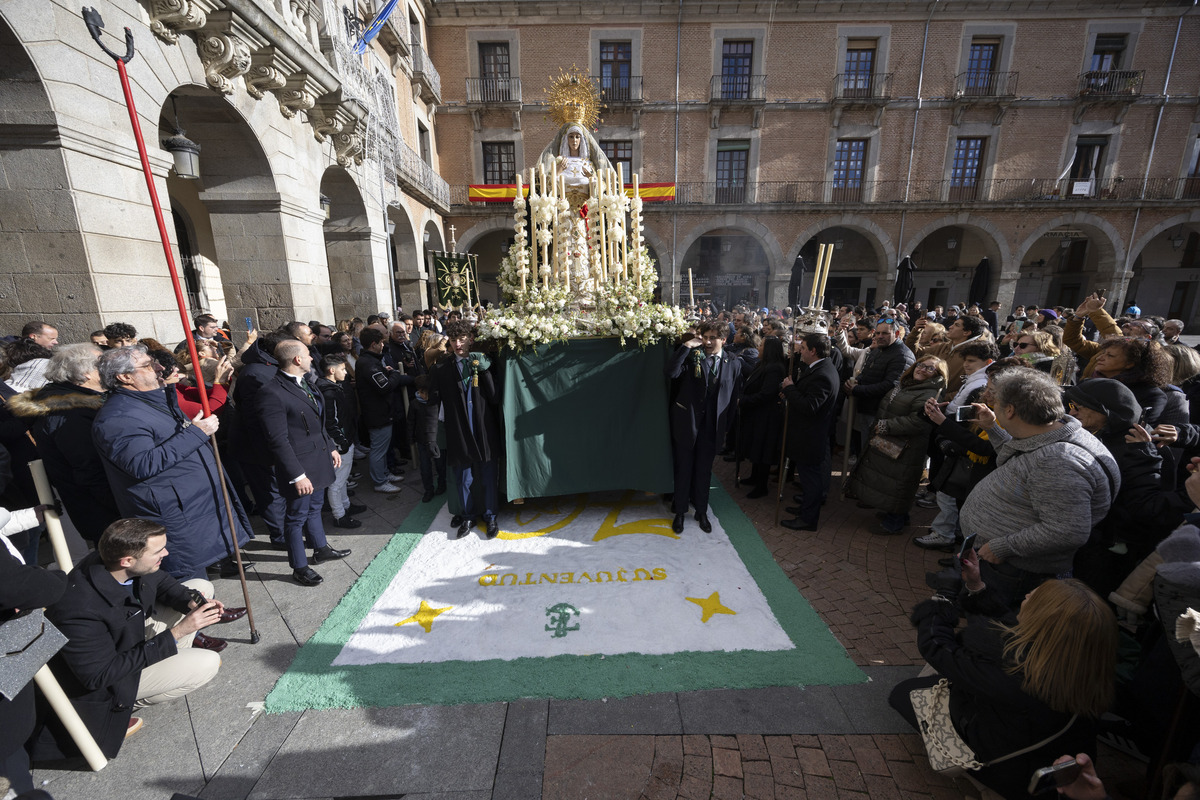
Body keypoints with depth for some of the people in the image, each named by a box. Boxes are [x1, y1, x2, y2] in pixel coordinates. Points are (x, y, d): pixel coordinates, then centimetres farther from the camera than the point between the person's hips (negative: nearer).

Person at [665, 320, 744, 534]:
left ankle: (701, 512, 33)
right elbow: (671, 372, -25)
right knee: (683, 469, 11)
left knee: (704, 471, 16)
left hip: (712, 427, 2)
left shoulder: (733, 363, 0)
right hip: (687, 423, -1)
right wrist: (686, 346, -25)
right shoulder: (691, 356, -7)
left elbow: (734, 397, 4)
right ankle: (680, 512, 27)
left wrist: (726, 425, 2)